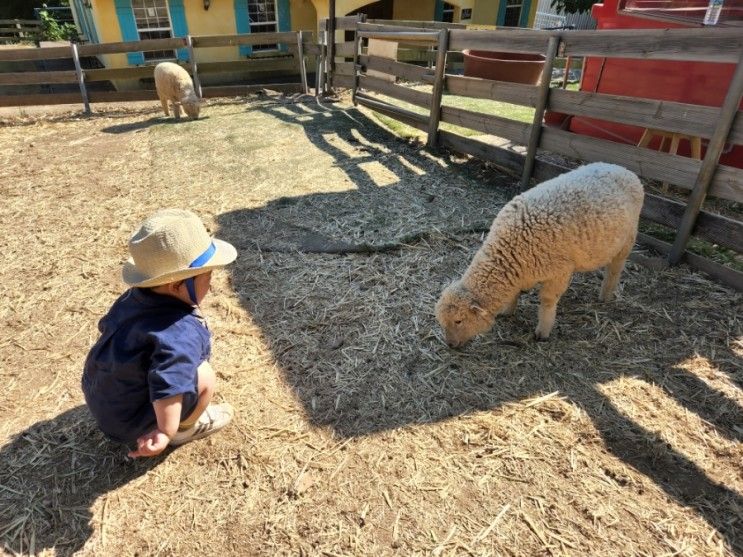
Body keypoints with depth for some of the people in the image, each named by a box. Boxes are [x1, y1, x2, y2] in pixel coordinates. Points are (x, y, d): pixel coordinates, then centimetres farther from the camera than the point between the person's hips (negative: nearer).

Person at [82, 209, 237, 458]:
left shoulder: (134, 297, -6)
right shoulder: (180, 331, -35)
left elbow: (106, 325, 15)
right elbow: (168, 383, -49)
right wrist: (166, 431, -45)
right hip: (128, 422, -9)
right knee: (203, 376, -20)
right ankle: (184, 429, 6)